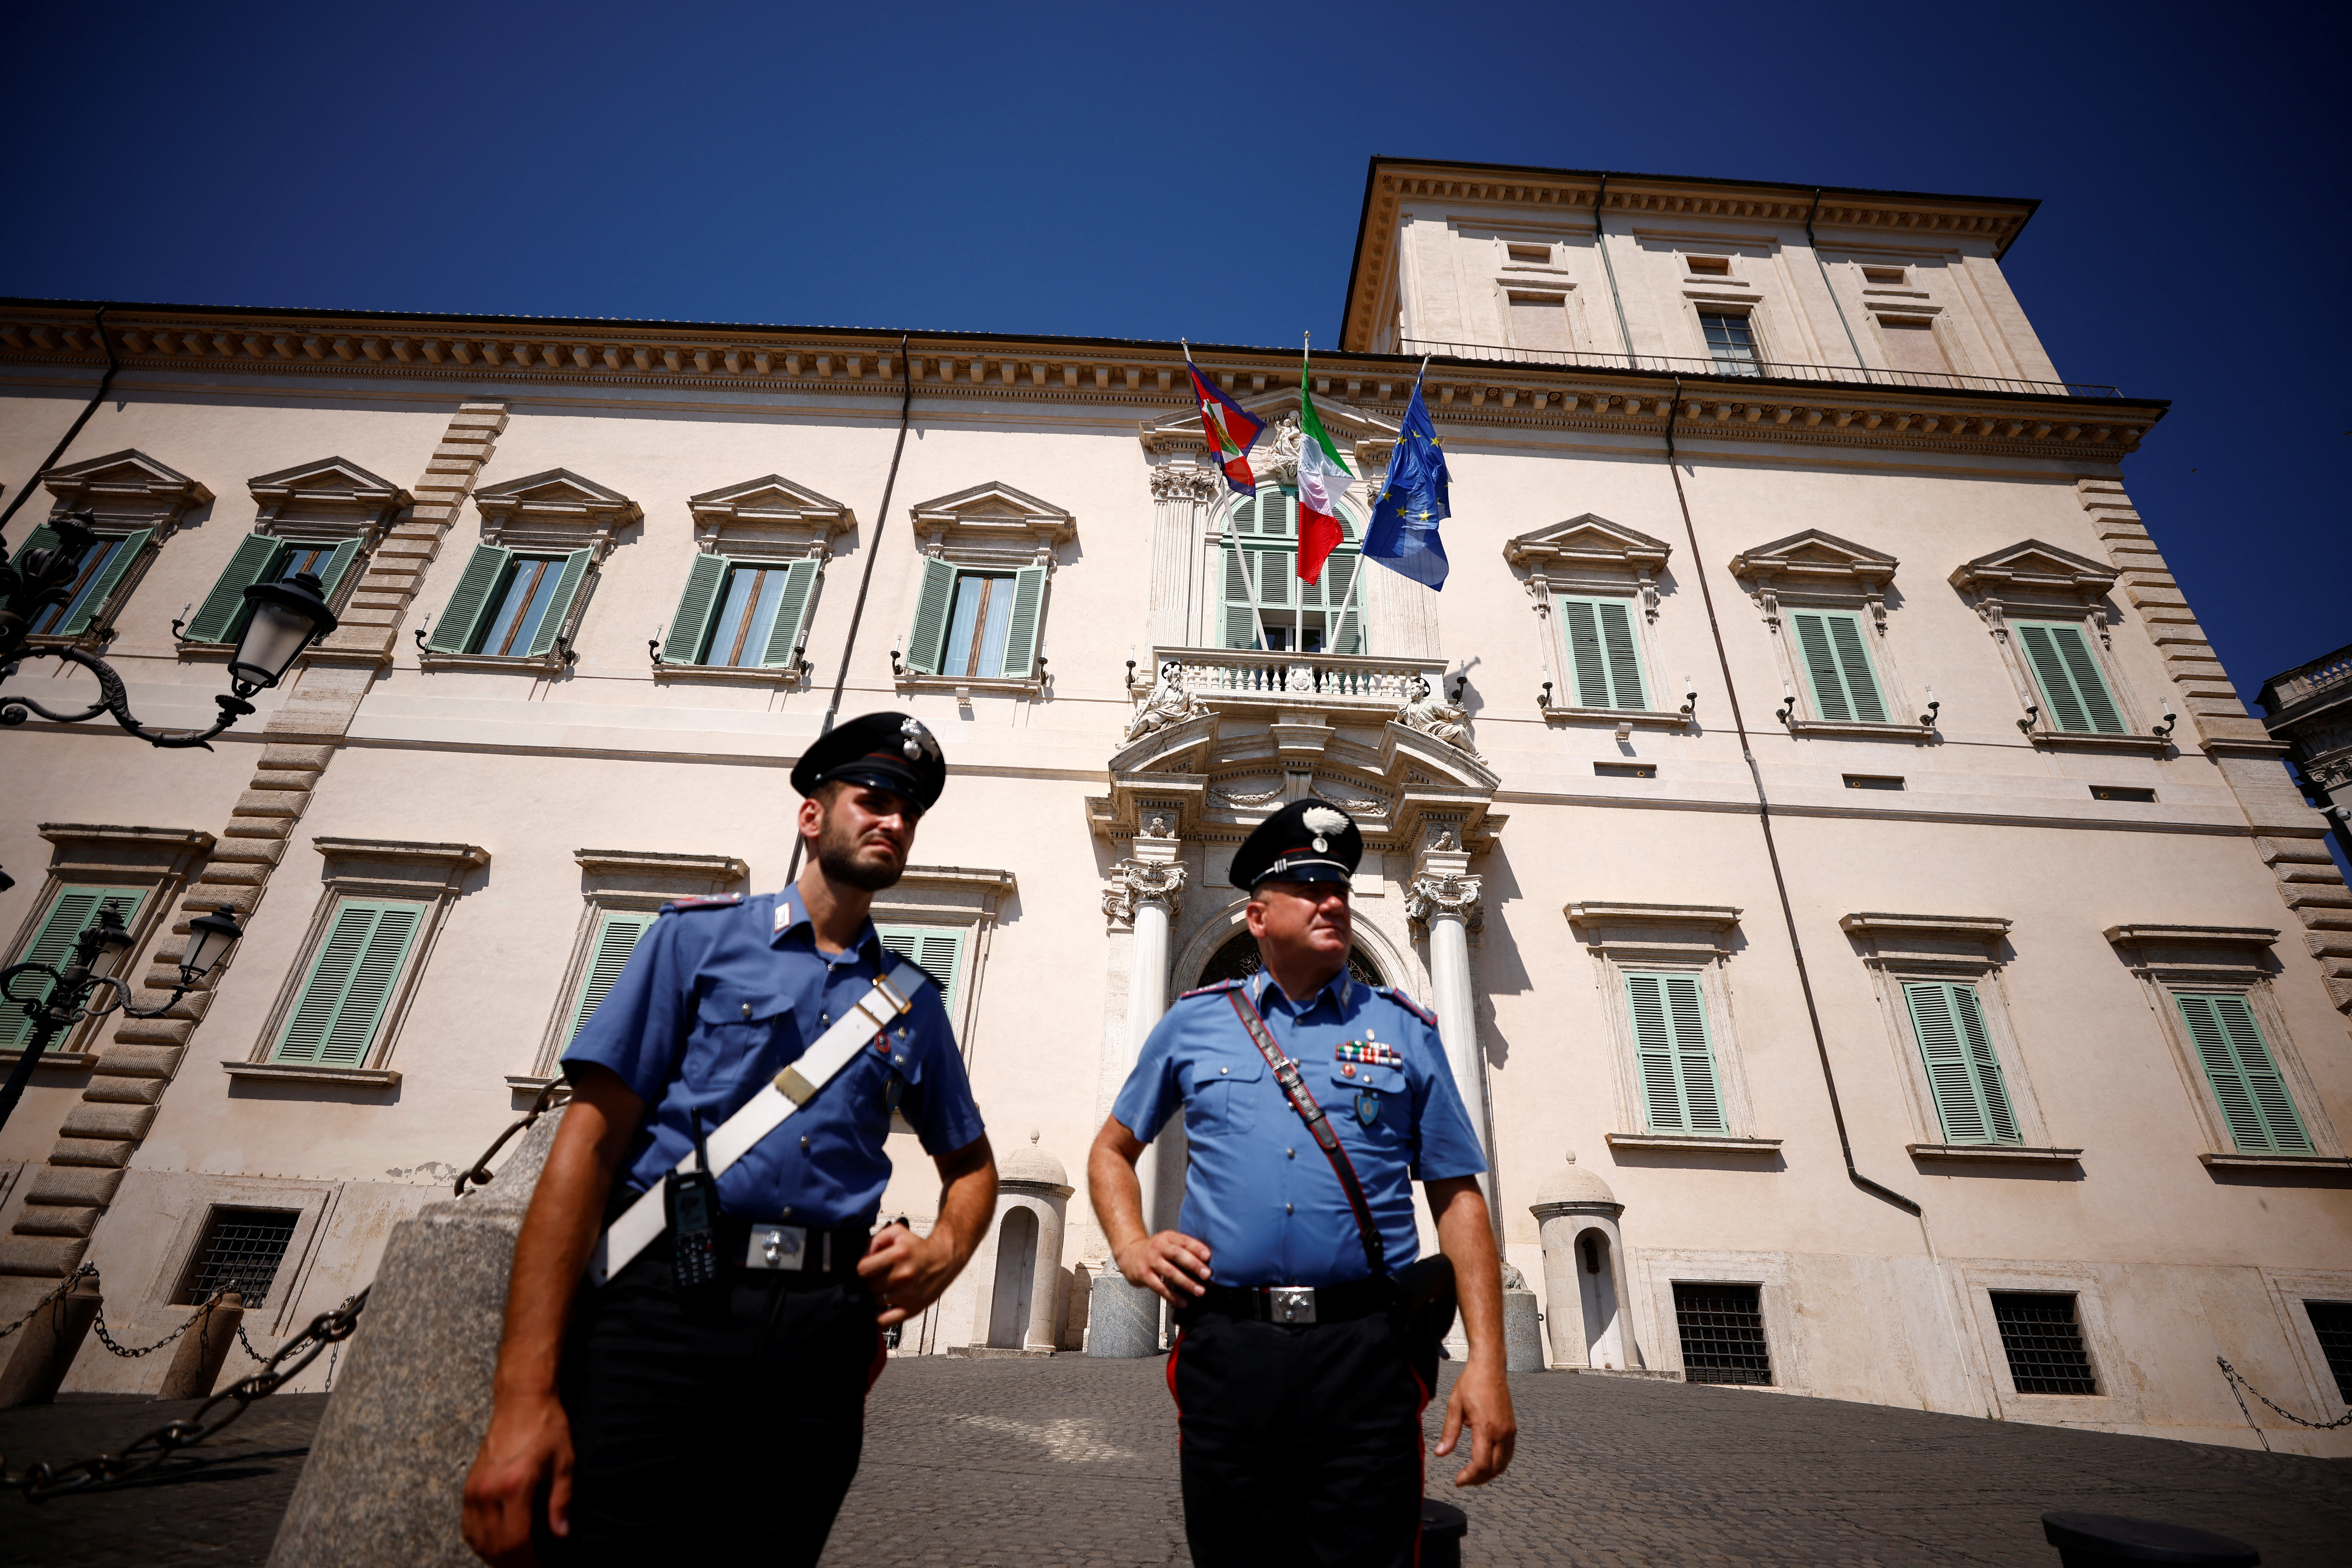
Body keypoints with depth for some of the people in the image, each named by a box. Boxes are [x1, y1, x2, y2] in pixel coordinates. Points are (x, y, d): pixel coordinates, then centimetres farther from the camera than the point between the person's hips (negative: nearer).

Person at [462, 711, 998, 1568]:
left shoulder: (912, 999, 13)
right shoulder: (700, 936, 3)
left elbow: (970, 1162, 21)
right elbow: (591, 1139, -4)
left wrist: (944, 1251, -2)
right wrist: (524, 1393, -10)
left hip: (821, 1334, 3)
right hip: (662, 1305, -3)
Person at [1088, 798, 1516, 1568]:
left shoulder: (1405, 1031, 7)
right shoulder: (1193, 1022, 8)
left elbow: (1458, 1197, 5)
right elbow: (1112, 1151, 19)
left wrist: (1487, 1362, -3)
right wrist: (1132, 1246, 1)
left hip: (1366, 1357, 0)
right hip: (1224, 1351, 1)